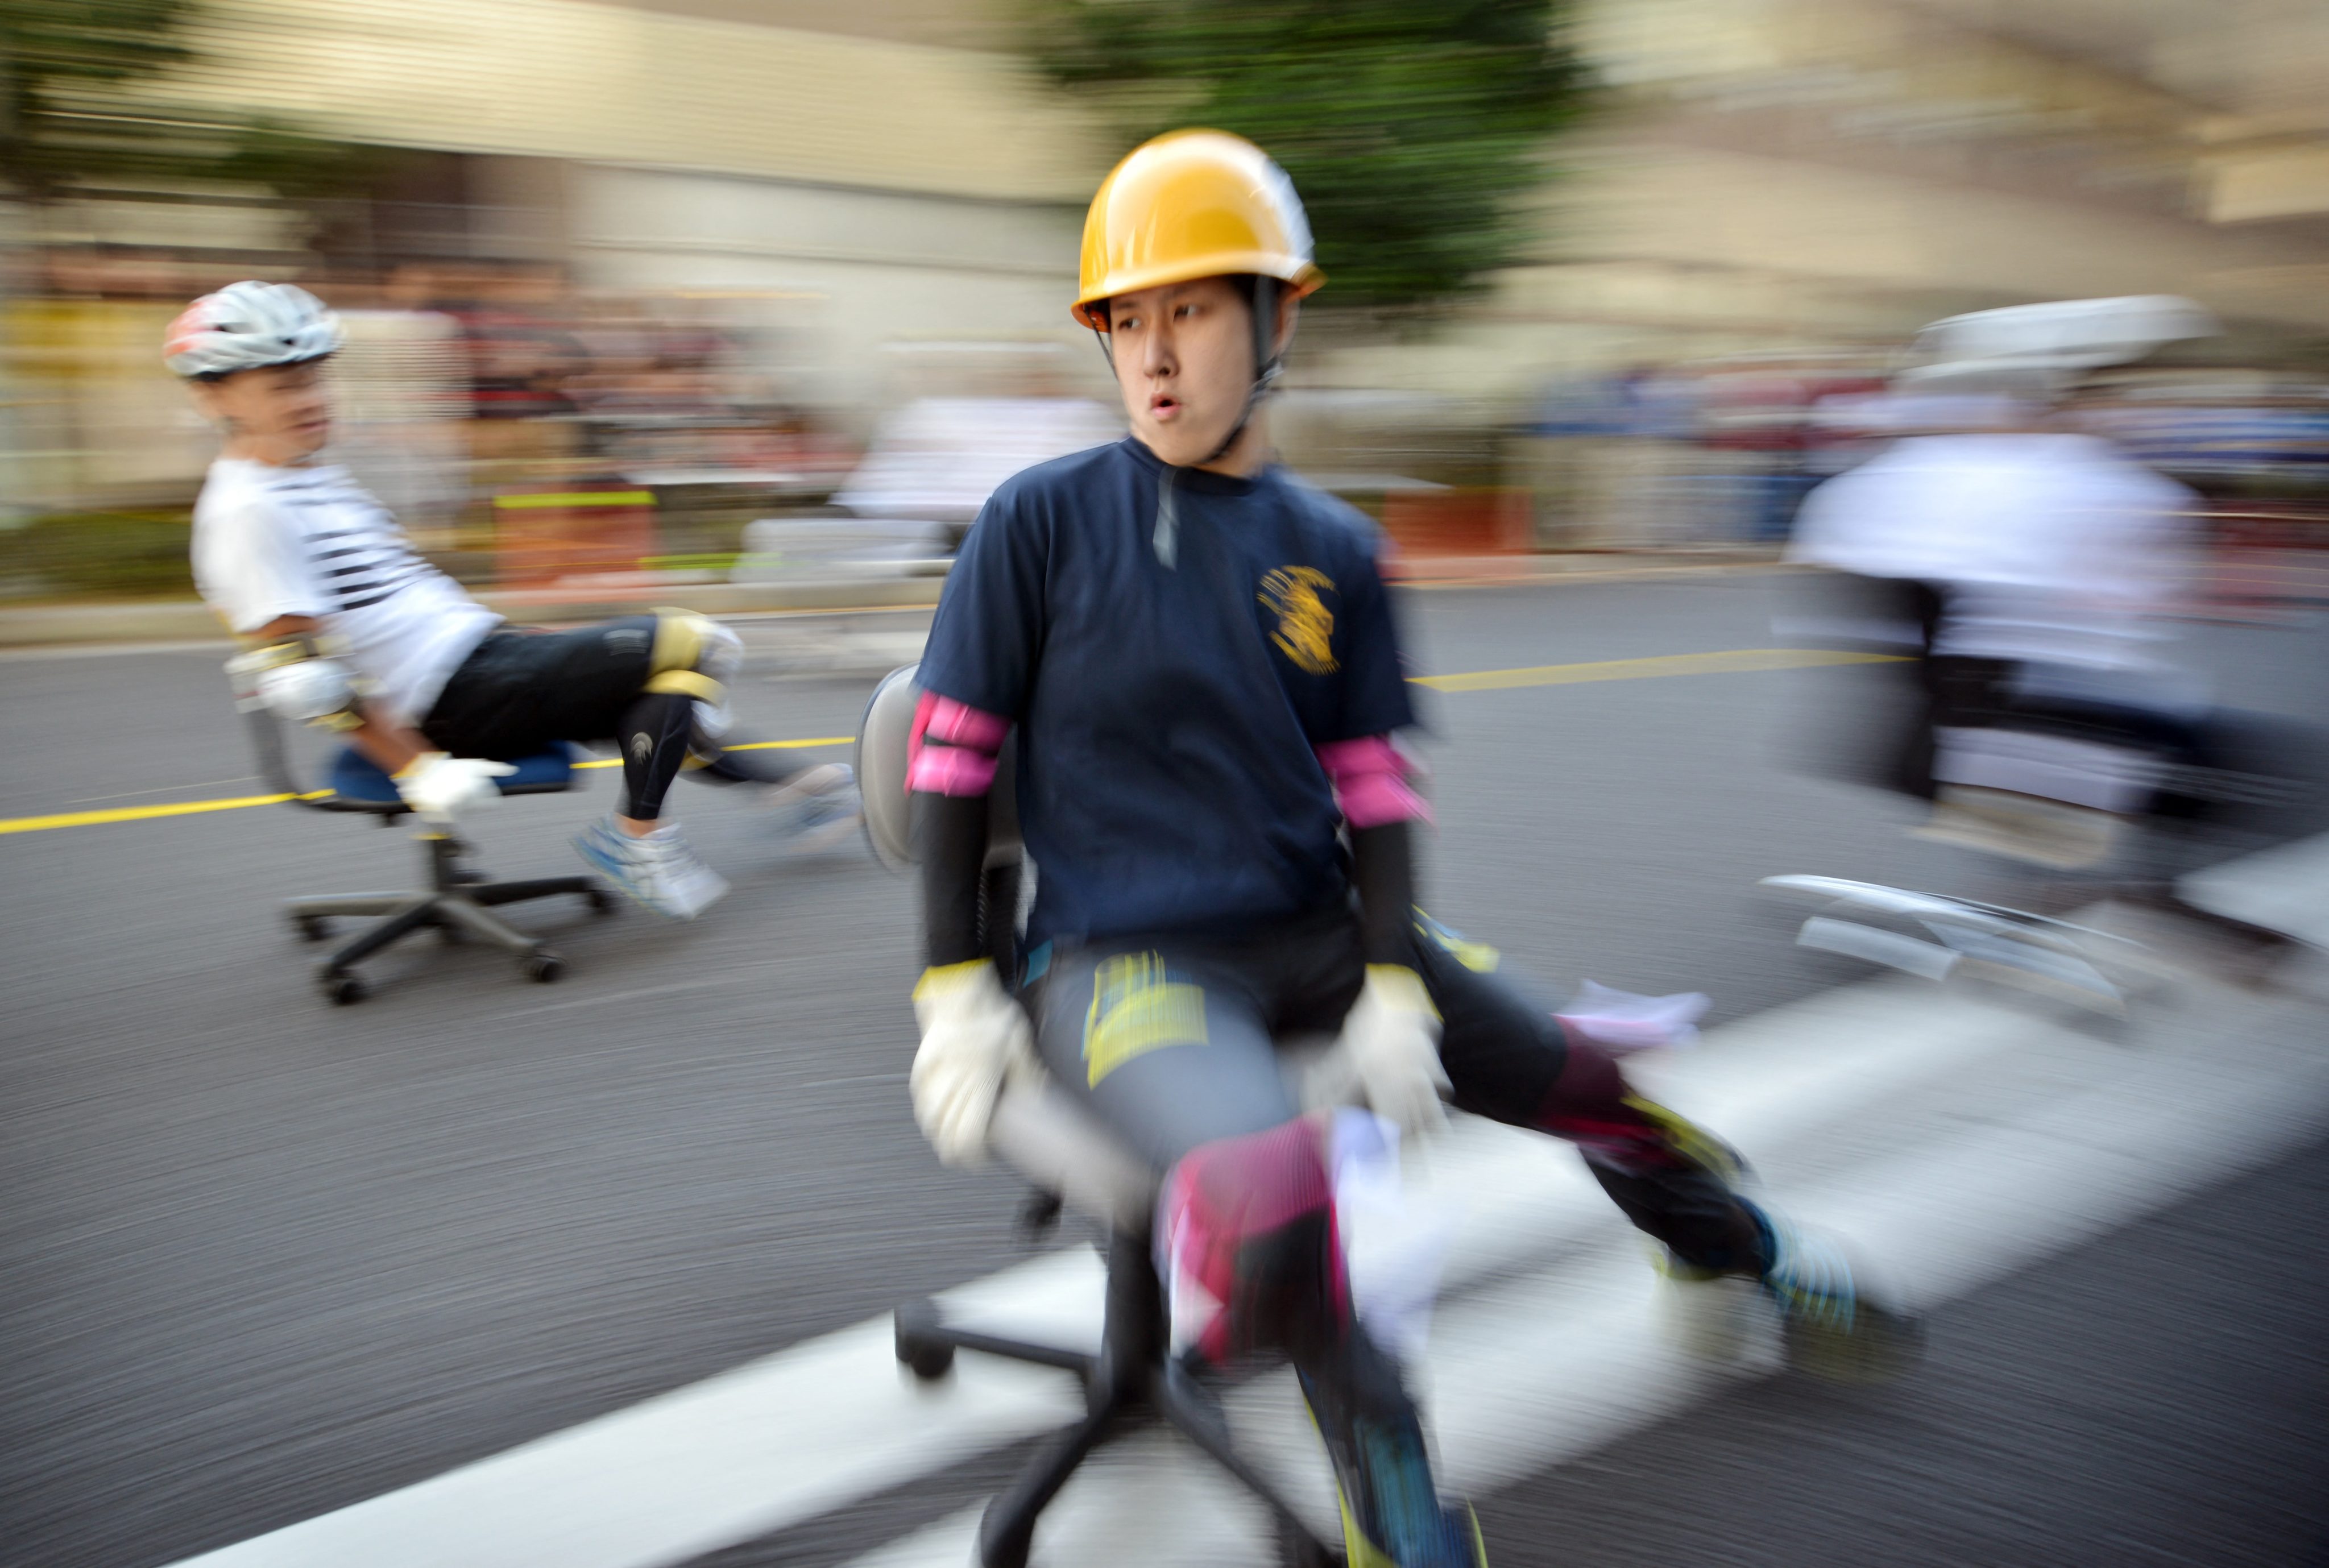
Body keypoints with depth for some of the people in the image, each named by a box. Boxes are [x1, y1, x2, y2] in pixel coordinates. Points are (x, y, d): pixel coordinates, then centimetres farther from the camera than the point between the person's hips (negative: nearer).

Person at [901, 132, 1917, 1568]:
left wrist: (1393, 986, -5)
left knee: (1589, 1078, 9)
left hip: (1309, 930, 5)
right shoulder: (1042, 521, -6)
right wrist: (957, 994, -8)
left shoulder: (1334, 550, 5)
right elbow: (951, 760, -3)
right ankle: (1379, 1452, -4)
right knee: (1269, 1195, -36)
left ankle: (1742, 1254, 43)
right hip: (1118, 954, -4)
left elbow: (1376, 789, 6)